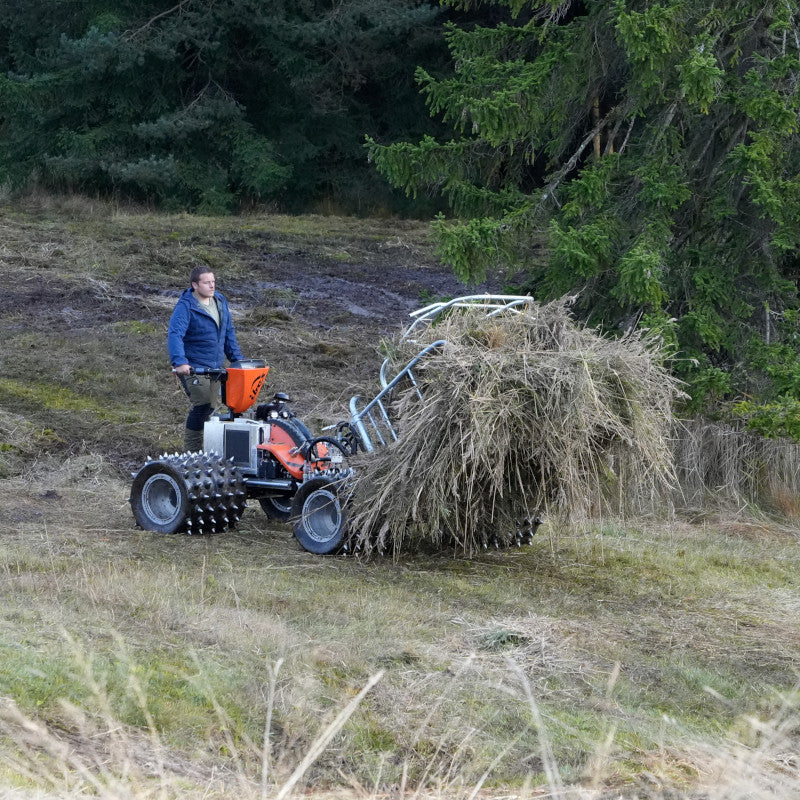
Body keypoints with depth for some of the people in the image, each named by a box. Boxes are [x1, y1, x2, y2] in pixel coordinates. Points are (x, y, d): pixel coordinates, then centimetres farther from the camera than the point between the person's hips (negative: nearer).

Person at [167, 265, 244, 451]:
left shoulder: (220, 302, 8)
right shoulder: (185, 307, -16)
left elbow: (228, 332, 19)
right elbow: (175, 335, -28)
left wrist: (237, 357, 14)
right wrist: (180, 362, -42)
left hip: (215, 366, 8)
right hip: (192, 367, -8)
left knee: (210, 406, 11)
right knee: (202, 405, -16)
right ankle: (192, 452, -5)